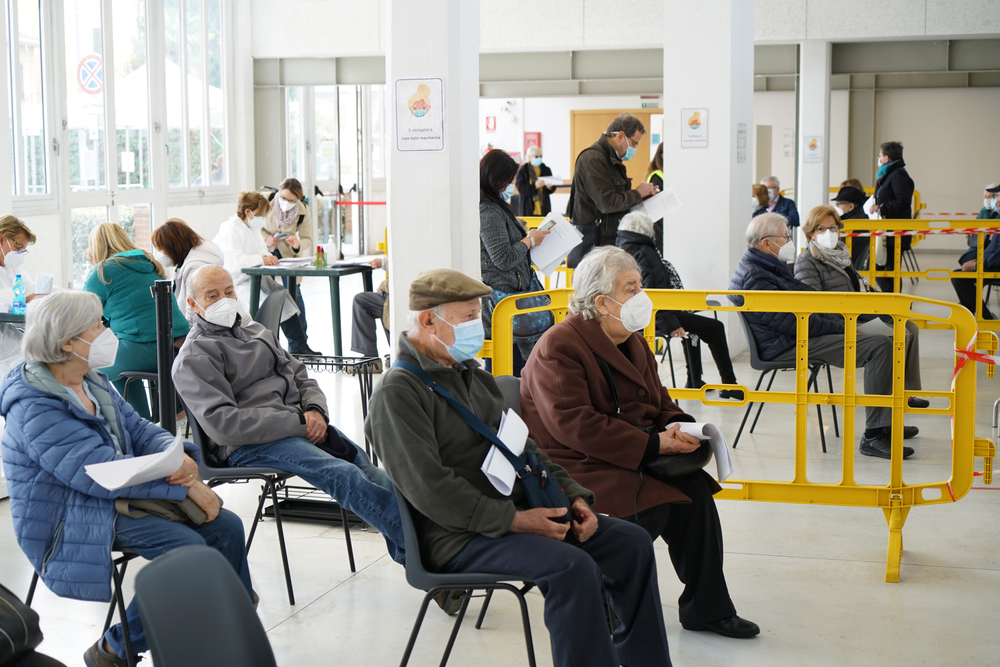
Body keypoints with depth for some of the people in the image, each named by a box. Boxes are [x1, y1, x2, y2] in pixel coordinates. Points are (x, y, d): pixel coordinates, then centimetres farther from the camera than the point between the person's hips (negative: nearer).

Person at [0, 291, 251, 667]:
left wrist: (178, 456, -16)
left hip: (119, 495, 9)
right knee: (187, 546, -24)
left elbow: (139, 430, 9)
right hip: (74, 520, -9)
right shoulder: (36, 409, -22)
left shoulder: (92, 382, 8)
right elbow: (102, 472, -27)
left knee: (226, 527, -3)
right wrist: (188, 487, -25)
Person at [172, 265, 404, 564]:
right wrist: (297, 424, -16)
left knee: (367, 464, -18)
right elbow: (222, 423, -13)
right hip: (249, 444, -8)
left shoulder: (255, 330, 25)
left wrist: (315, 411, -1)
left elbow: (301, 377, 24)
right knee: (343, 474, -29)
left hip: (301, 424, 8)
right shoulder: (194, 357, 0)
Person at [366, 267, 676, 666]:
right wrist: (513, 520, -22)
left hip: (518, 511, 9)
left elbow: (523, 447, 21)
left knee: (631, 543, -2)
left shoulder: (475, 378, 19)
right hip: (457, 536, -9)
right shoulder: (397, 393, -11)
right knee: (572, 566, -30)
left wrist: (571, 495, 4)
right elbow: (428, 487, -20)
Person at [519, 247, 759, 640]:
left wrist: (677, 427, -4)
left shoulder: (633, 342, 16)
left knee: (695, 486, -17)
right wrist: (653, 444, -26)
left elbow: (658, 401, 22)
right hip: (579, 465, -8)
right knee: (651, 506, -30)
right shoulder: (557, 348, -14)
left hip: (634, 456, 8)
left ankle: (707, 608, -6)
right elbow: (573, 425, -24)